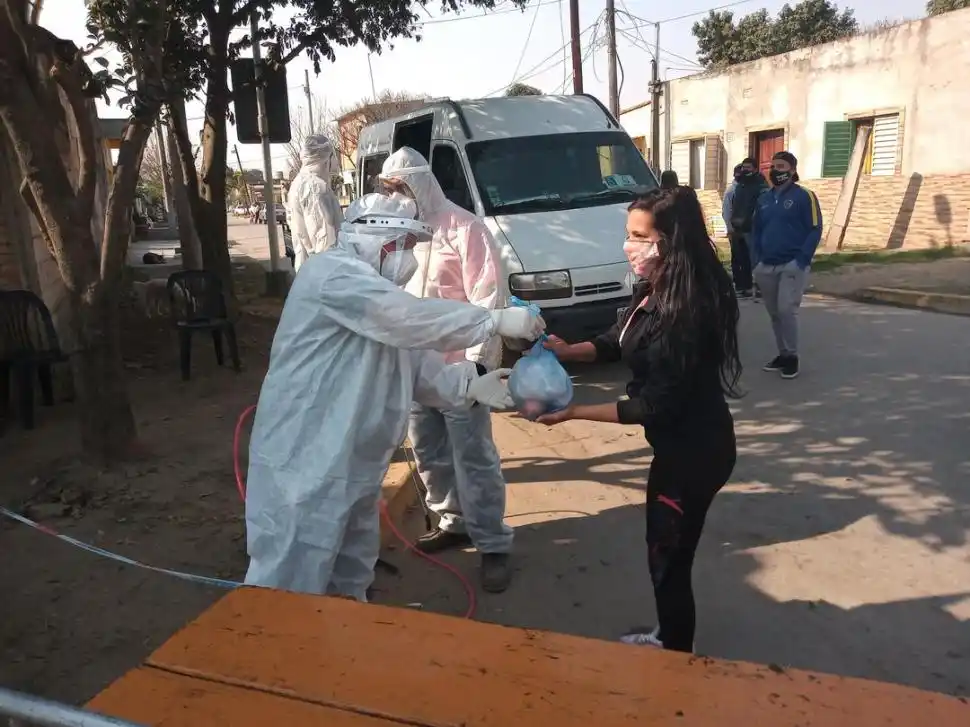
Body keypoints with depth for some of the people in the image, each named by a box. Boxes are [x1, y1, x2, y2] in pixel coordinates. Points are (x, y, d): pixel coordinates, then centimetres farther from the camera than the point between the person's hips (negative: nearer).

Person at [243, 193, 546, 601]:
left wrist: (467, 385, -1)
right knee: (289, 589, -2)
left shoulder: (377, 294, 18)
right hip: (303, 463, -10)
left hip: (352, 465, 10)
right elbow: (413, 321, -25)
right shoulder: (333, 274, -15)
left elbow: (415, 362, 15)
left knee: (349, 581, 23)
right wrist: (496, 321, -20)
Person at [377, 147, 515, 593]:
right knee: (429, 452, 16)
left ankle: (493, 545, 9)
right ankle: (454, 523, 33)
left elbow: (486, 299, -14)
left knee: (474, 457, -2)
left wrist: (479, 358, -20)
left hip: (458, 364, -7)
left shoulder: (462, 227, -10)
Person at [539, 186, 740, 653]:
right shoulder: (653, 293, 0)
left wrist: (575, 412, -24)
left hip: (695, 451, -10)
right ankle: (668, 636, 47)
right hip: (680, 443, 10)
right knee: (663, 550, 25)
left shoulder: (685, 311, -29)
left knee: (668, 559, 8)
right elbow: (620, 341, 16)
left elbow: (656, 405, -27)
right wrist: (567, 351, -1)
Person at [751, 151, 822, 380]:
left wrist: (802, 260, -16)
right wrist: (758, 259, 7)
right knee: (774, 313, 10)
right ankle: (782, 354, 23)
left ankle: (792, 357, 0)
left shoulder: (804, 196, -4)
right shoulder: (763, 200, 14)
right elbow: (756, 231, 19)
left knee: (786, 309, -14)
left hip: (792, 265, -6)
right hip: (766, 267, 6)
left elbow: (815, 230, -8)